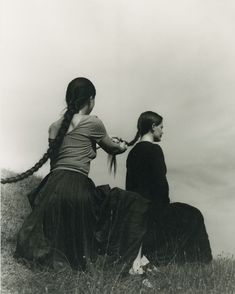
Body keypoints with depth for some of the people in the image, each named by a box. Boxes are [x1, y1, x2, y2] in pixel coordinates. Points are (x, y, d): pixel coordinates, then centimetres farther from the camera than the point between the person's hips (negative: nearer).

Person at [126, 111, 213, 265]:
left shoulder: (133, 151, 9)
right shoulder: (154, 149, -15)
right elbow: (161, 182, -17)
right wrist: (166, 203, 0)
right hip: (152, 207, -8)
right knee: (192, 216, 11)